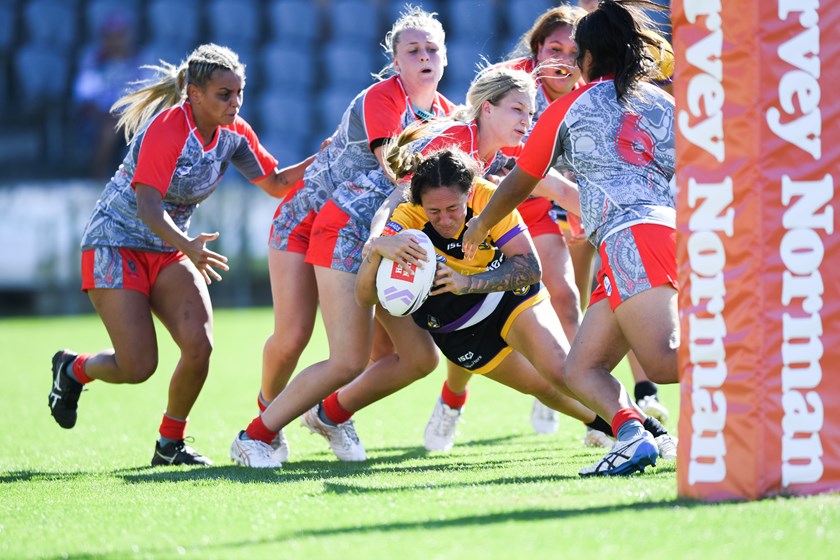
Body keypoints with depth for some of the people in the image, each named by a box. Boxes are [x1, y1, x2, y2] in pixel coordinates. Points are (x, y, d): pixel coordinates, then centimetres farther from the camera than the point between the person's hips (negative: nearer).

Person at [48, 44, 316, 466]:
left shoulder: (234, 133, -3)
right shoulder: (167, 129, -24)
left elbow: (276, 183, 6)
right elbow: (148, 207, -31)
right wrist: (188, 246, -46)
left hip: (168, 249, 6)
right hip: (116, 242, -6)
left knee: (199, 345, -15)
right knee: (138, 366, -13)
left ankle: (170, 444, 6)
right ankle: (72, 368, 21)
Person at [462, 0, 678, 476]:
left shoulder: (569, 109, 15)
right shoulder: (665, 103, 24)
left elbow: (518, 185, 26)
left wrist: (480, 227, 44)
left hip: (631, 236, -6)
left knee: (664, 360, -24)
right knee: (582, 370, 8)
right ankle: (630, 433, -18)